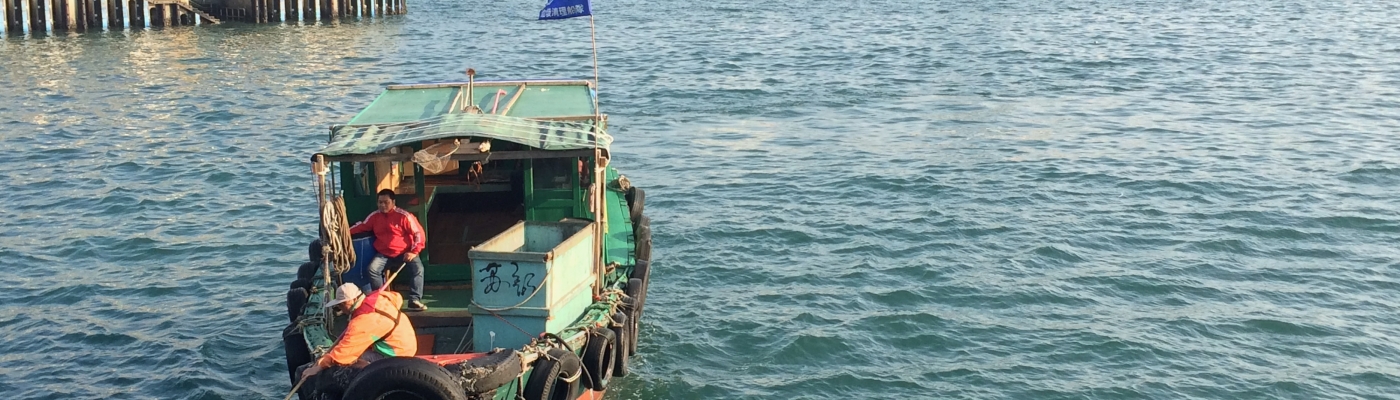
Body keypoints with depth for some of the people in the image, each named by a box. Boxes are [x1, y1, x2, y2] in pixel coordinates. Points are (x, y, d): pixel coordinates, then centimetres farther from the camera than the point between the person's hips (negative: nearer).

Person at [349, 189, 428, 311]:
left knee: (418, 269, -26)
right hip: (384, 254, 3)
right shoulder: (374, 216, 4)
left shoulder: (404, 216, -10)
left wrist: (414, 252, -17)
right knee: (373, 269, -22)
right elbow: (361, 226, 14)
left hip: (404, 253, -3)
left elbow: (418, 233, -9)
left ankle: (414, 300, -23)